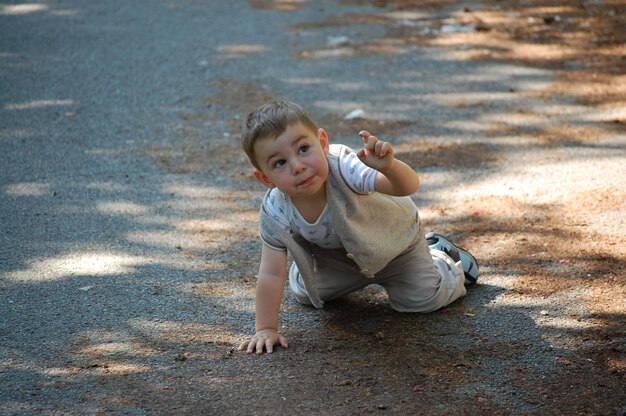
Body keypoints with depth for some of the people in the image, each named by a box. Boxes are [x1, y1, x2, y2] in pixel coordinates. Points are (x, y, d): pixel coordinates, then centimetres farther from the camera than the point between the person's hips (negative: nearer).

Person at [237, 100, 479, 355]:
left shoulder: (342, 167, -44)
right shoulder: (274, 213, -34)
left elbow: (409, 187, -55)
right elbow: (271, 275, -25)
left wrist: (388, 166, -76)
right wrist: (266, 329, -26)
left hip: (393, 236, -3)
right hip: (337, 255, 3)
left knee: (424, 298, -6)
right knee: (304, 292, 13)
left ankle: (436, 253, 27)